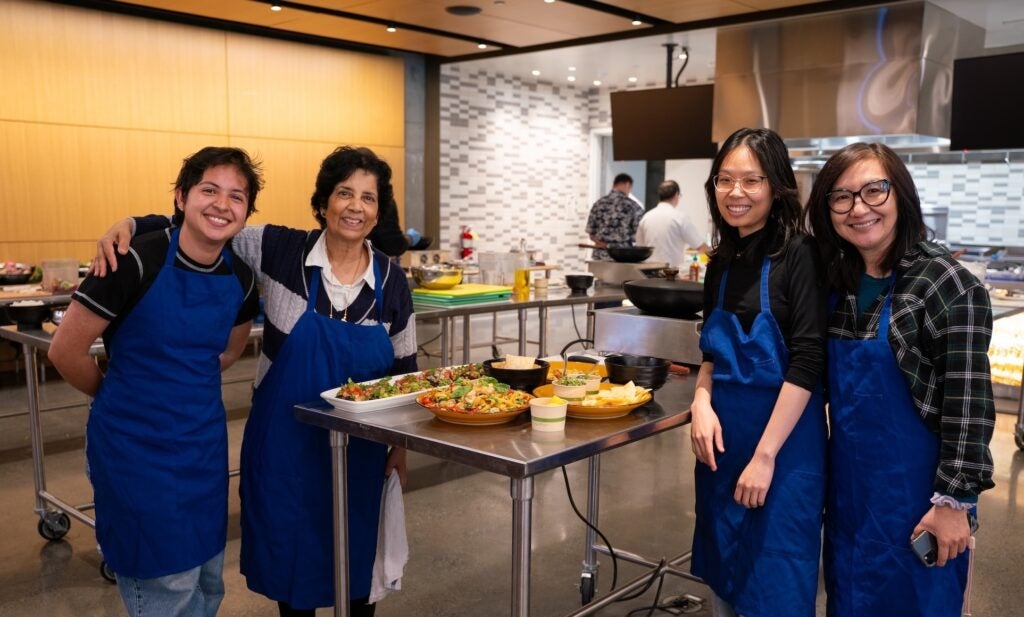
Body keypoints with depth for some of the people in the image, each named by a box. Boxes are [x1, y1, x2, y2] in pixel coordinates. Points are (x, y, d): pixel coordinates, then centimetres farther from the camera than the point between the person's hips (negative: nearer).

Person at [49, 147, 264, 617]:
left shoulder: (241, 279, -1)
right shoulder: (136, 262, -19)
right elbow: (65, 351, -12)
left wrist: (187, 392, 10)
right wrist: (121, 399, 3)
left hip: (205, 443, 6)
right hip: (137, 447, -5)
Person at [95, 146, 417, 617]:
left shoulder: (391, 280, -6)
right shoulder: (281, 250, -11)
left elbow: (404, 368, 3)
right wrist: (131, 225, -20)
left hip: (359, 446, 1)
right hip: (284, 440, -1)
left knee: (357, 556, 15)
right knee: (289, 552, 14)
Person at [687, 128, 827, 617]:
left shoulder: (799, 255, -13)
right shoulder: (722, 262, 7)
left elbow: (807, 362, -17)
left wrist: (765, 455, -19)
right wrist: (702, 401, -5)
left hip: (783, 438, -6)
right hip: (722, 434, 6)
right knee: (723, 573, 18)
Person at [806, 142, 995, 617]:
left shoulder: (946, 284, -16)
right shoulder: (837, 279, 2)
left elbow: (968, 402, -16)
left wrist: (955, 500, -16)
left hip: (916, 484, -5)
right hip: (847, 476, 6)